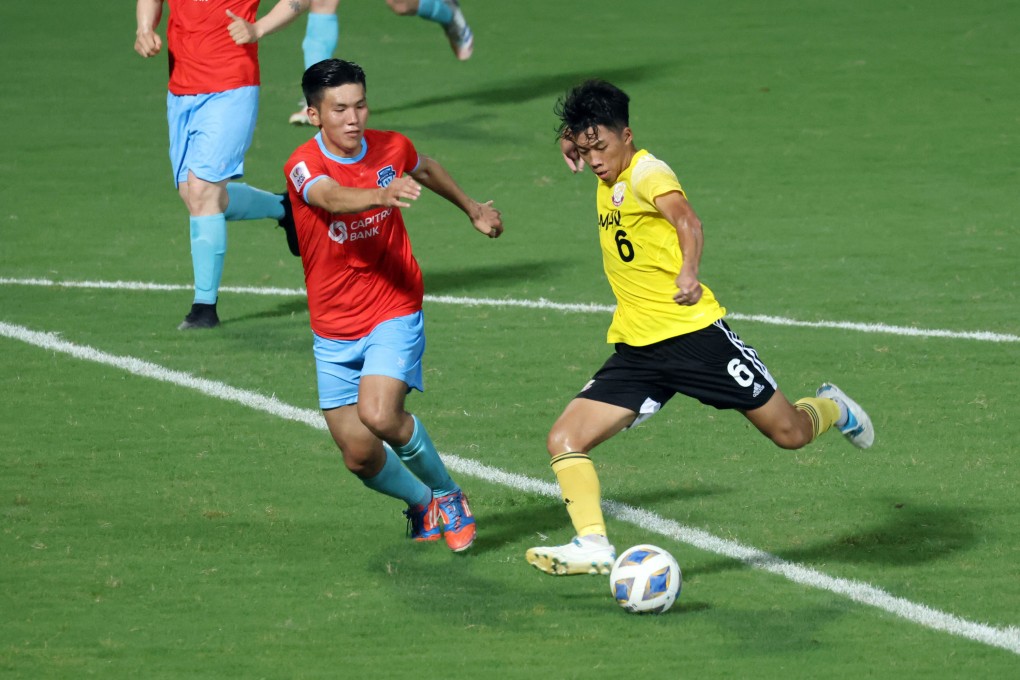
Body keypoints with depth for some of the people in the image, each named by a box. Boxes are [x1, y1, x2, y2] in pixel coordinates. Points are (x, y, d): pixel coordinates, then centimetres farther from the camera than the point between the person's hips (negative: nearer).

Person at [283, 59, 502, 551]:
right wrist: (382, 195, -61)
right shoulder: (304, 165, -17)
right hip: (334, 331, 1)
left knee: (379, 414, -26)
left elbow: (426, 169, 20)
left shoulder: (391, 148, -6)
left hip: (395, 313, -1)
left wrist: (471, 207, 35)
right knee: (359, 456, 1)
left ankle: (447, 495, -2)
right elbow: (334, 199, -41)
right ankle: (422, 504, 31)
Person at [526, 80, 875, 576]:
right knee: (564, 442, -11)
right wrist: (573, 139, 19)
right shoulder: (609, 179, 11)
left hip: (693, 334, -7)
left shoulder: (647, 173, -13)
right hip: (636, 349, 7)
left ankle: (831, 409, 37)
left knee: (789, 433, 4)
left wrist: (688, 271, -54)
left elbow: (685, 220, -36)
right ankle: (592, 544, -17)